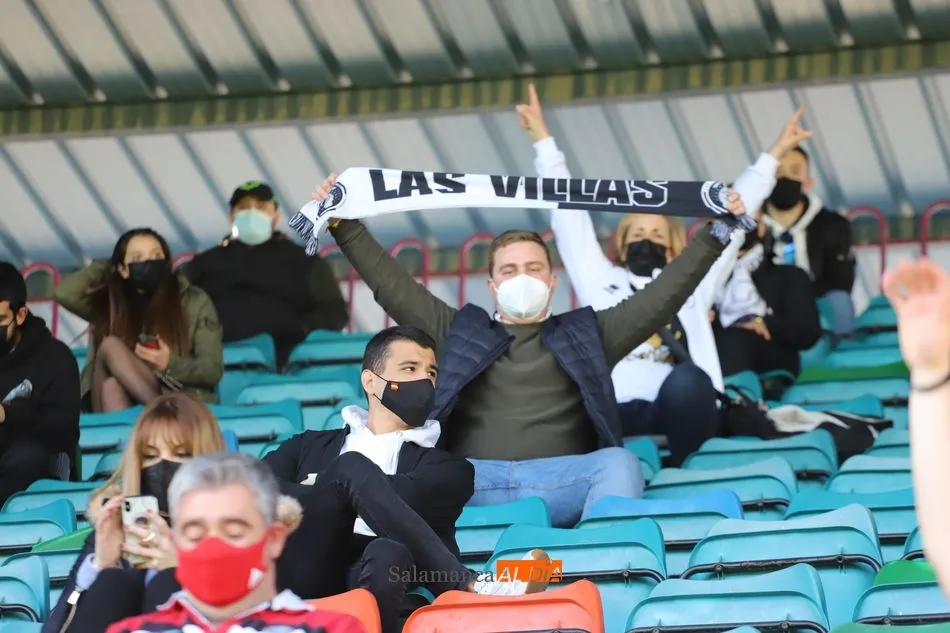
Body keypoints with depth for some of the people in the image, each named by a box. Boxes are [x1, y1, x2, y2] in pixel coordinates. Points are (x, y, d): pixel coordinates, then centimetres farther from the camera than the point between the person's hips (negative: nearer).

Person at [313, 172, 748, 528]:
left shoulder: (585, 334, 24)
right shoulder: (460, 332, 26)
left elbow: (660, 299, 19)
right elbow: (393, 286, 21)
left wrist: (715, 235, 12)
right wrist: (343, 225, 13)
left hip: (561, 481, 0)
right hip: (472, 481, 1)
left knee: (619, 464, -31)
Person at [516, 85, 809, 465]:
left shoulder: (691, 285, 29)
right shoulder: (600, 282, 29)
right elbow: (569, 216, 29)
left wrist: (772, 156, 35)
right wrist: (544, 142, 29)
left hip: (675, 411, 0)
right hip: (609, 413, 0)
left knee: (688, 379, -35)